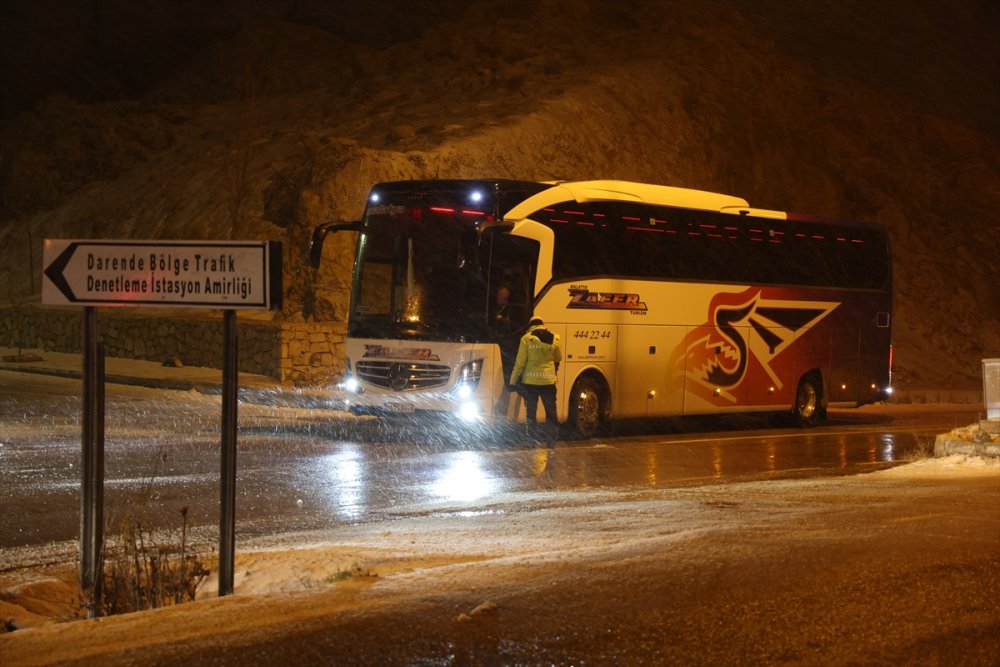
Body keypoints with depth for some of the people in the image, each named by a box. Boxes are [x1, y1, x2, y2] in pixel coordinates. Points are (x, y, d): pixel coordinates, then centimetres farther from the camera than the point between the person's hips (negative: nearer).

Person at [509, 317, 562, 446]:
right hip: (548, 381, 2)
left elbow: (520, 362, -6)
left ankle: (534, 440, 3)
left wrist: (513, 381, 0)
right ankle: (551, 440, 10)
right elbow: (558, 358, 18)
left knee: (531, 412, 6)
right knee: (551, 412, 11)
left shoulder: (526, 339, -5)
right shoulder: (554, 338, 4)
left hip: (530, 380, -2)